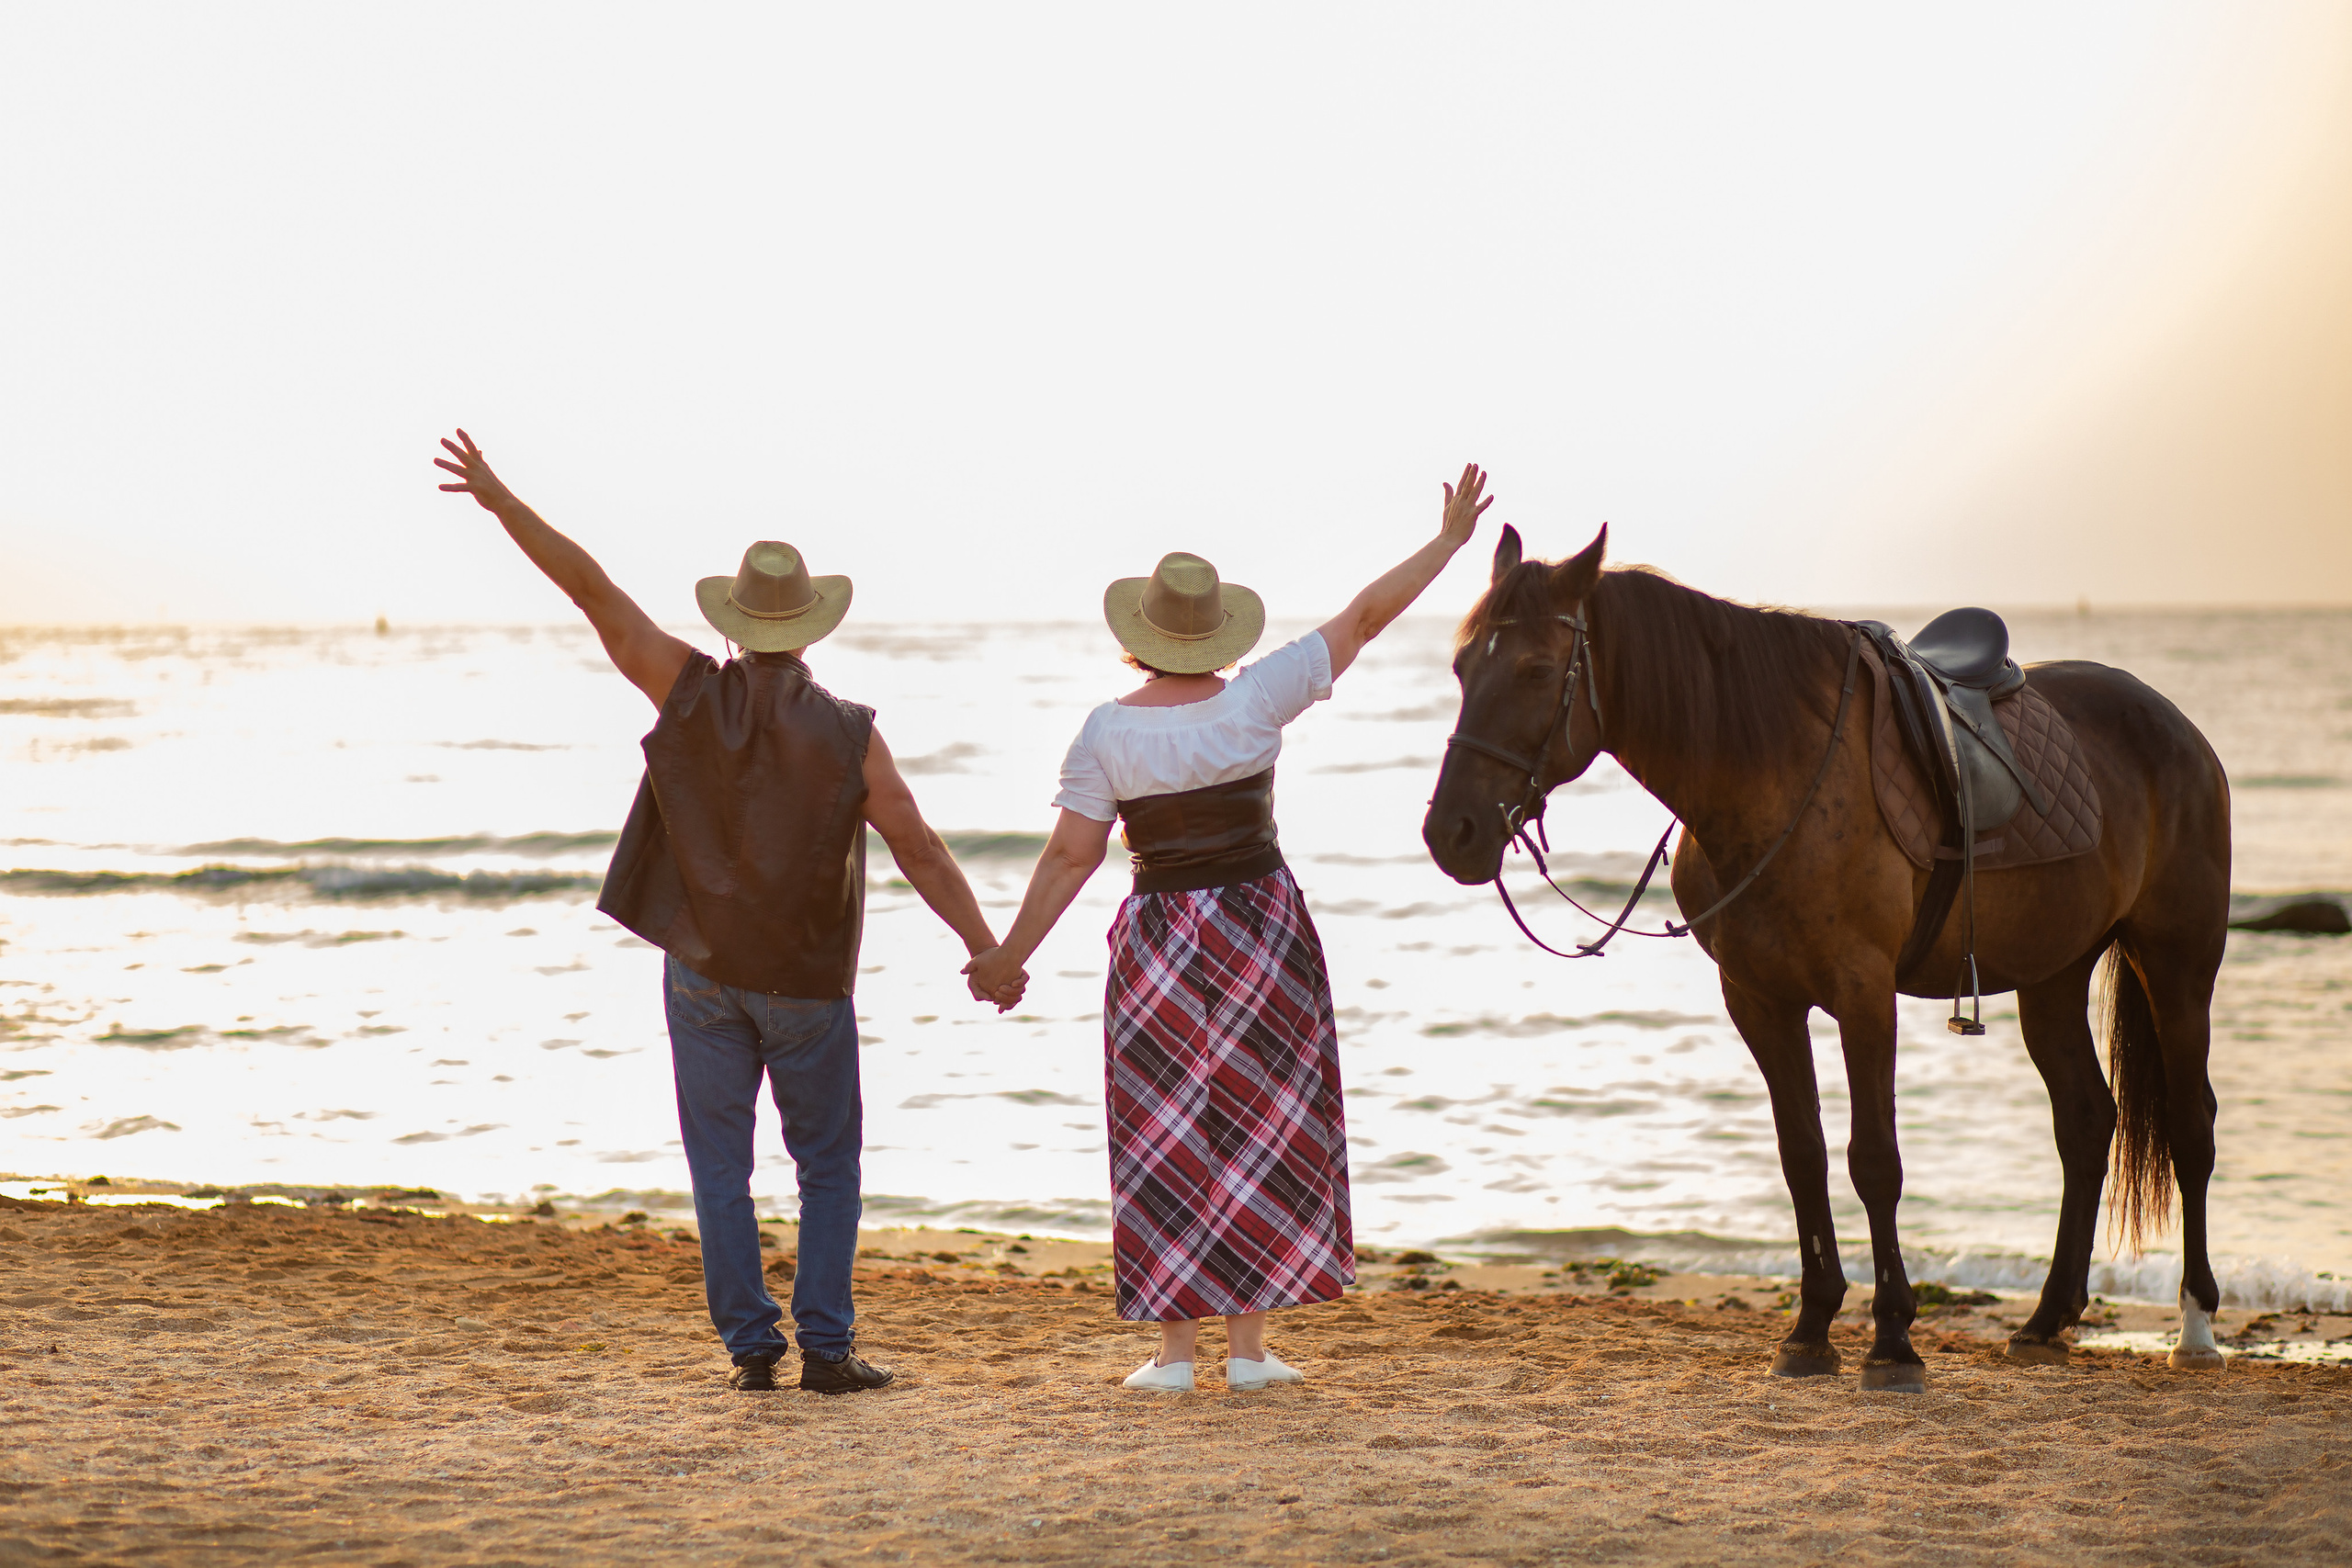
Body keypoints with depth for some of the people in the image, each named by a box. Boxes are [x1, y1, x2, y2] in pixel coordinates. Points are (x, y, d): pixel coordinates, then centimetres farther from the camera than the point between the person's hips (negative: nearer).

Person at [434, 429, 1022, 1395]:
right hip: (807, 980, -1)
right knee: (828, 1165, 11)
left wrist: (501, 500, -6)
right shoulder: (848, 734, -9)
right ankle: (824, 1345, 4)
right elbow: (920, 852, -11)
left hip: (704, 970, 1)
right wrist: (988, 950, -5)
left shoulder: (692, 694, -7)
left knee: (721, 1168, 8)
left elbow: (591, 590, -8)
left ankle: (750, 1344, 6)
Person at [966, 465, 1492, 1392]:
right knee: (1261, 1131, 9)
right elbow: (1365, 618, -1)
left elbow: (1072, 855, -8)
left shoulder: (1107, 733, -8)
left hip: (1160, 940, 0)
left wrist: (1009, 956, 1)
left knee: (1166, 1140, 7)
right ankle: (1250, 1347, 9)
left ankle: (1175, 1349, 6)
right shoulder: (1257, 699, -7)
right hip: (1261, 926, 1)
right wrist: (1449, 540, 7)